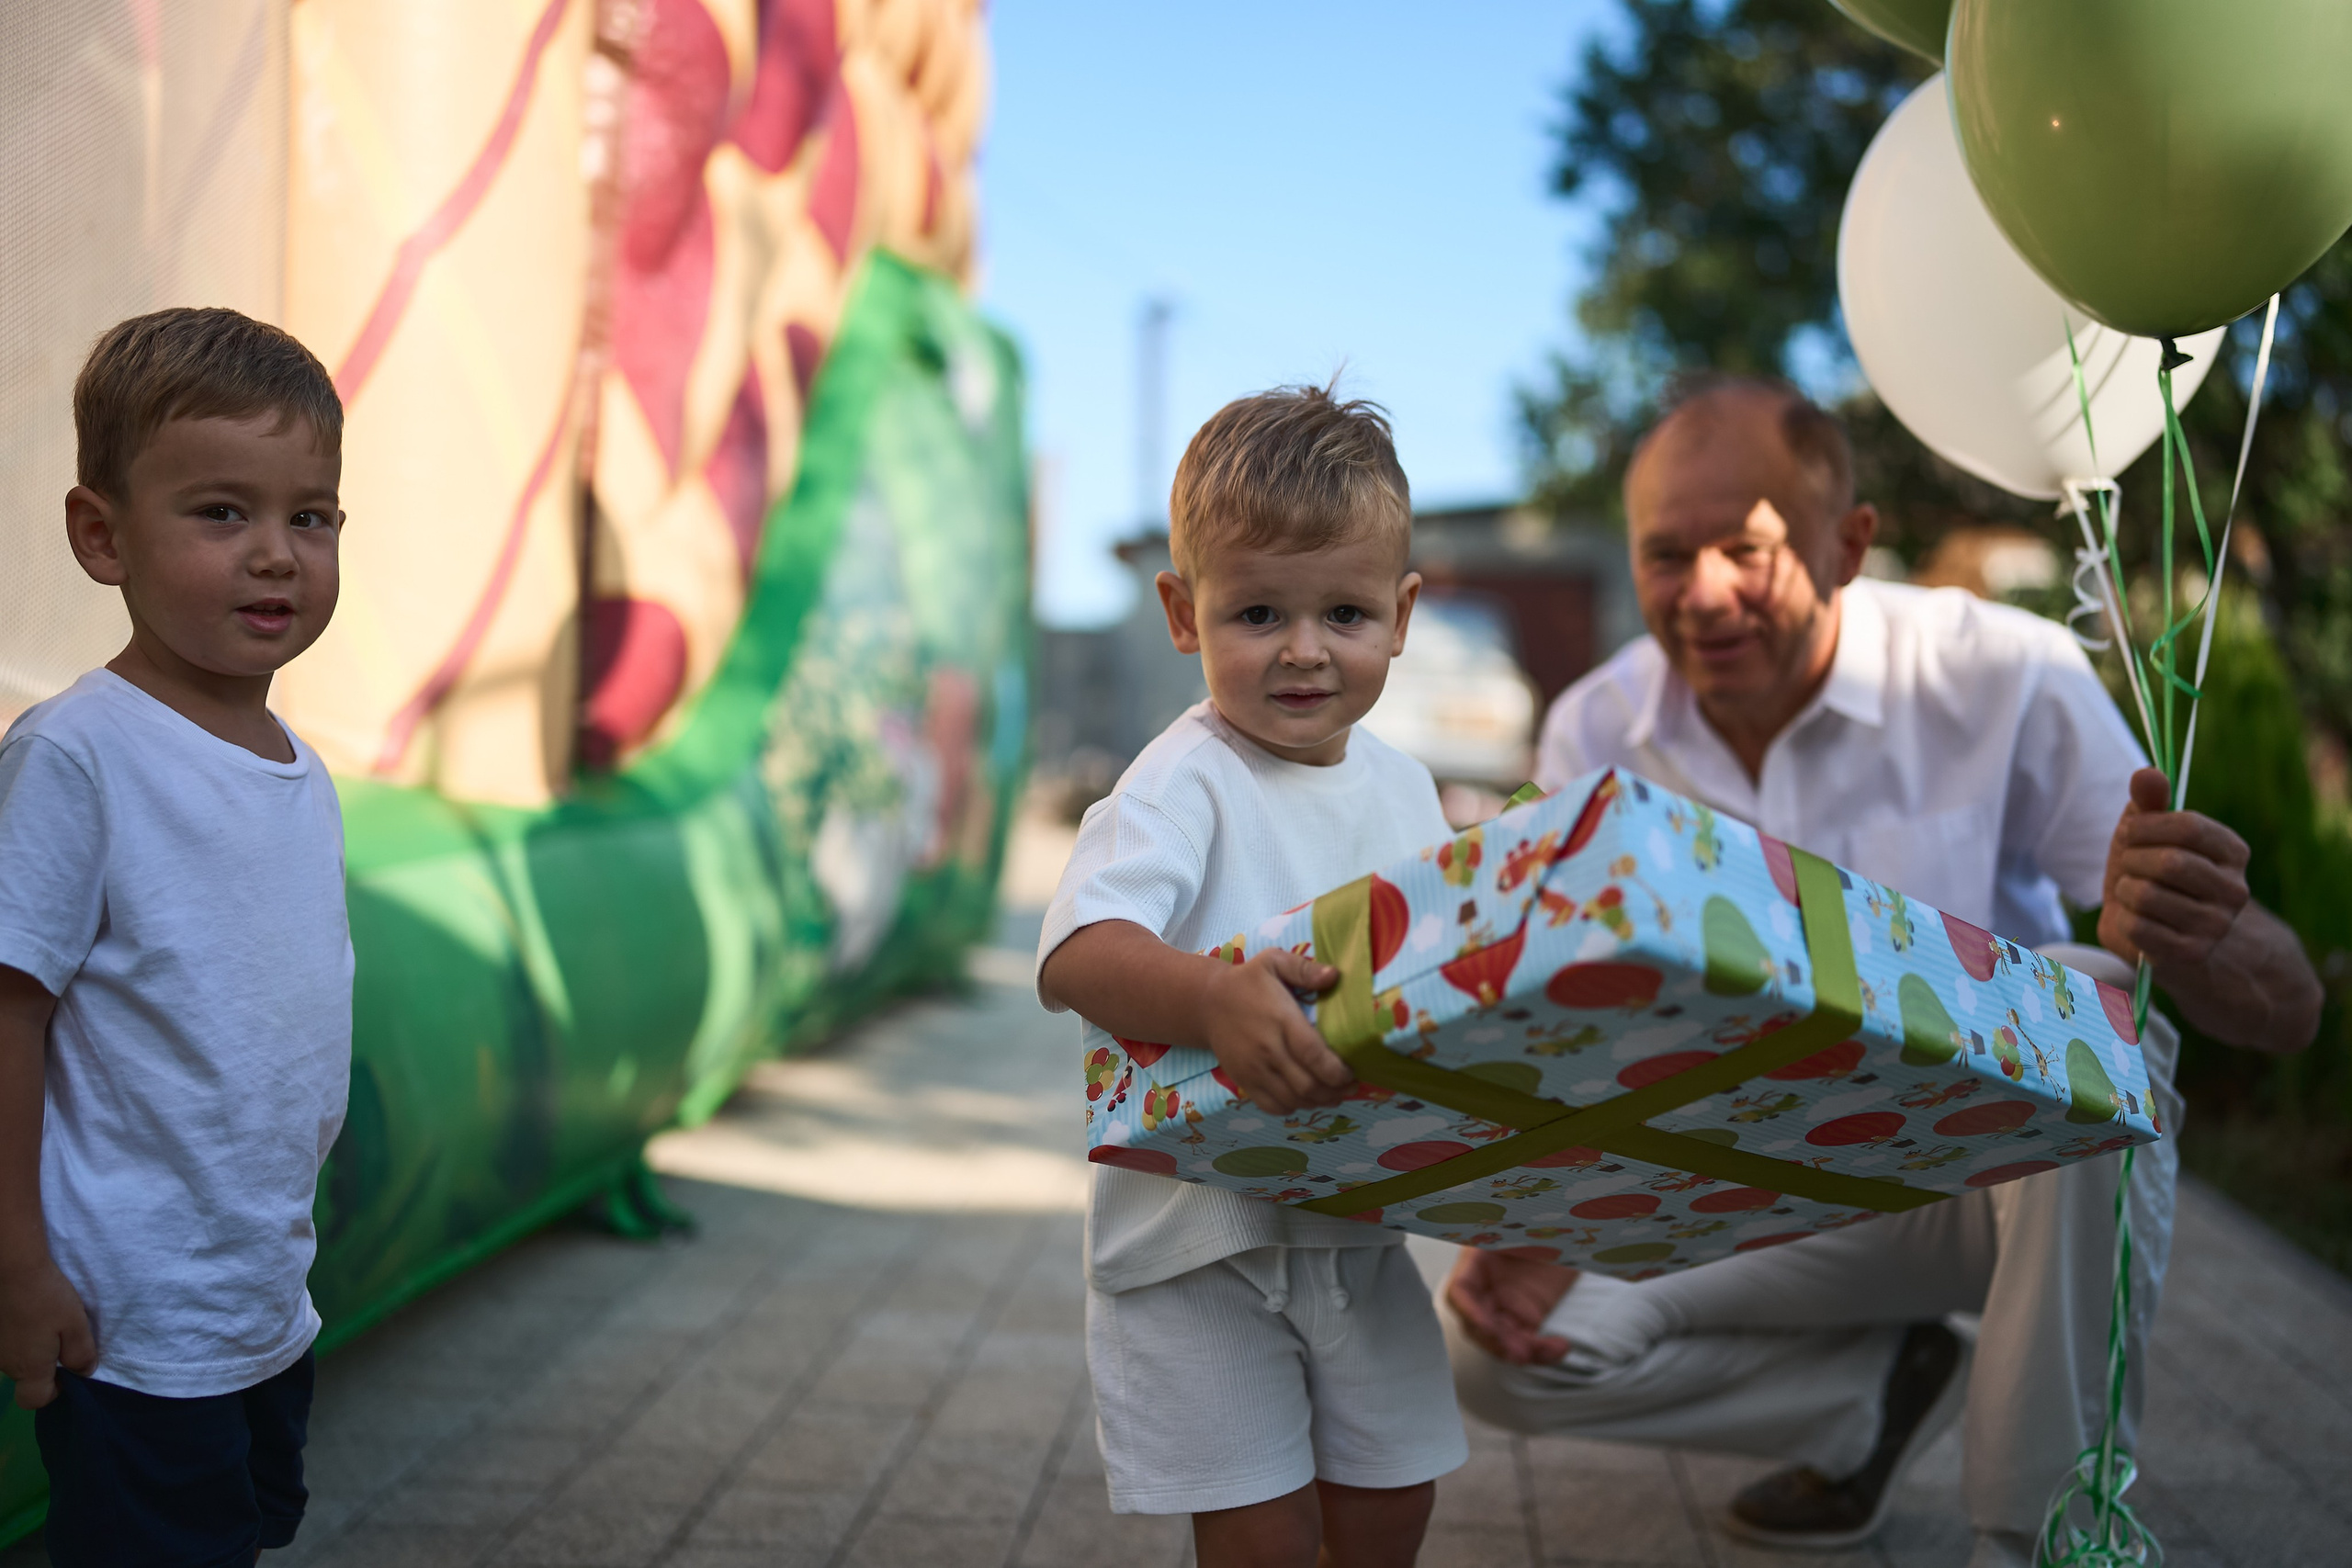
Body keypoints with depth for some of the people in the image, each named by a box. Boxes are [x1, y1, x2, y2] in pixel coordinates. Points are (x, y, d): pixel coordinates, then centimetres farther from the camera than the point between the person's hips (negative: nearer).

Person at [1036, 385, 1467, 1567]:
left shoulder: (1402, 785, 6)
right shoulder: (1186, 784, -18)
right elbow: (1075, 955, -32)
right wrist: (1213, 998, -49)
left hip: (1359, 1218, 6)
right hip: (1198, 1235, -6)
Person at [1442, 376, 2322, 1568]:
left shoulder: (2005, 681, -20)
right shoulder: (1595, 736, -9)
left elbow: (2287, 1011, -22)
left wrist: (2188, 940, -48)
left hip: (2013, 1160, -3)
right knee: (1498, 1354, -17)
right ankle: (1885, 1385, 9)